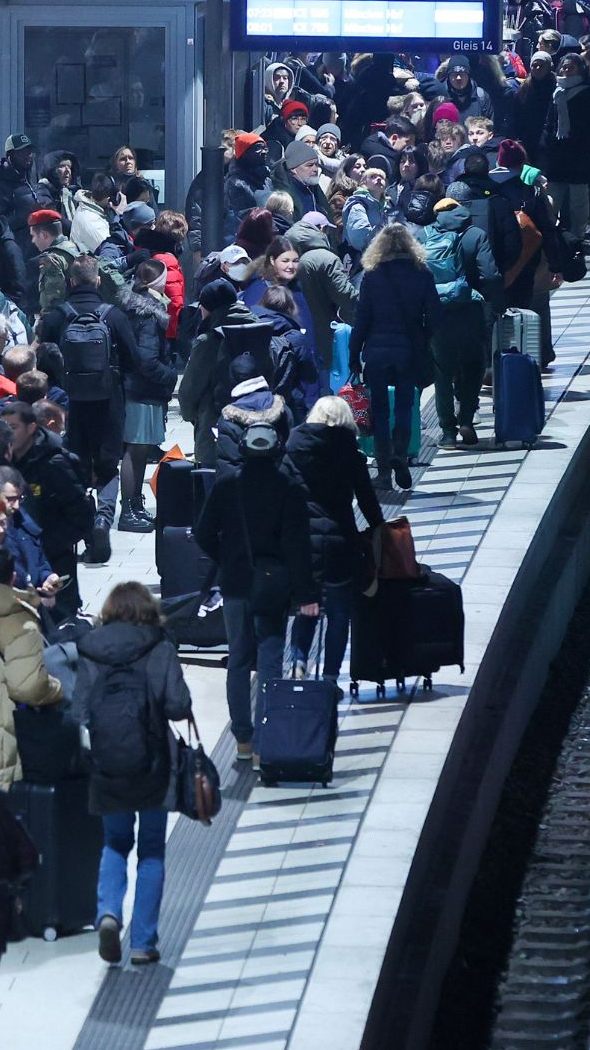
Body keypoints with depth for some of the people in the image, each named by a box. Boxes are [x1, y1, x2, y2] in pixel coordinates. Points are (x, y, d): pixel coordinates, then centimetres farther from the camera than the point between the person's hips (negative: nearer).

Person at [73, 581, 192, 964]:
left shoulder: (90, 652, -1)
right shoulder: (159, 649, -7)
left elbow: (80, 712, -6)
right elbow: (178, 706, -13)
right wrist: (155, 707, 7)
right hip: (151, 765, -2)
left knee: (116, 843, 19)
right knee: (151, 852, 11)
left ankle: (108, 911, -6)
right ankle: (143, 942, 8)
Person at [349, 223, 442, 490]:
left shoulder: (372, 276, -6)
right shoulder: (422, 275, -4)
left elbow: (362, 318, -5)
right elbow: (434, 317, -4)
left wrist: (354, 355, 2)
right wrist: (424, 344, 11)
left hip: (377, 351, -1)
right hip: (409, 352, 1)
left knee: (380, 409, 8)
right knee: (405, 405, 14)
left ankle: (384, 471, 5)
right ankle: (400, 456, -8)